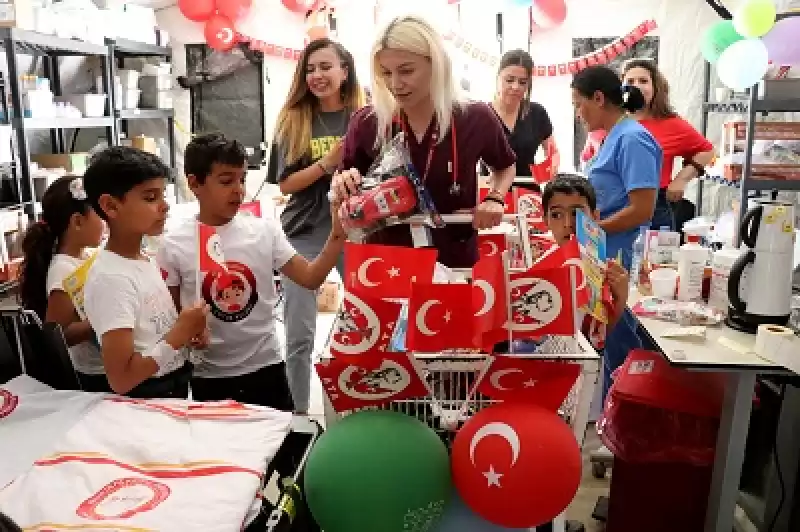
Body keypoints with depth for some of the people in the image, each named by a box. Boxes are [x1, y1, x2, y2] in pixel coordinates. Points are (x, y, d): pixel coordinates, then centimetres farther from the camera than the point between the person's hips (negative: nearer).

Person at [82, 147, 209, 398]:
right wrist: (180, 335, -21)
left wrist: (188, 330, -3)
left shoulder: (145, 260, 3)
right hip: (146, 401, -8)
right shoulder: (112, 278, -23)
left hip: (176, 387, 8)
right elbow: (120, 379, -25)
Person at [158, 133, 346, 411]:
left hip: (265, 367, 1)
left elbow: (310, 278, -6)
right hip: (209, 376, -1)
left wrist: (336, 236, -19)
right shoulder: (175, 244, -8)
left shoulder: (264, 231, -5)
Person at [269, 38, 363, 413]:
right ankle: (297, 414, 22)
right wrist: (326, 162, -16)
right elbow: (286, 184, -3)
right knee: (299, 335, 4)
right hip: (305, 232, 0)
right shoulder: (293, 120, 2)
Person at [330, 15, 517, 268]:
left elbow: (505, 166, 13)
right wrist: (342, 186, -15)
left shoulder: (475, 118, -7)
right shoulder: (366, 123, -8)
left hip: (457, 263, 0)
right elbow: (341, 182, 7)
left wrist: (495, 198, -5)